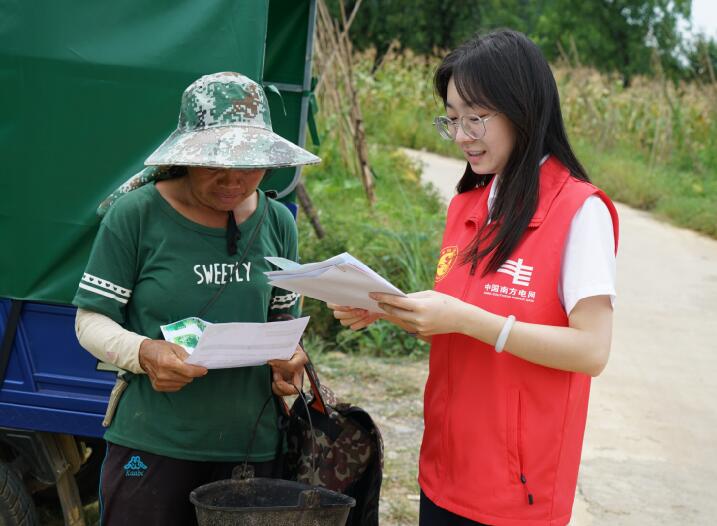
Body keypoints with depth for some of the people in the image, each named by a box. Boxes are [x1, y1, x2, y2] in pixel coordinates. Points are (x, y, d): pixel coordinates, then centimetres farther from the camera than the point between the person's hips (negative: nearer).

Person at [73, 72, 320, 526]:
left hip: (255, 446, 4)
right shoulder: (135, 214, -7)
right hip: (152, 448, -3)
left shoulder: (278, 222, 7)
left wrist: (290, 358, -3)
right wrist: (143, 353, -22)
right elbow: (92, 319, -3)